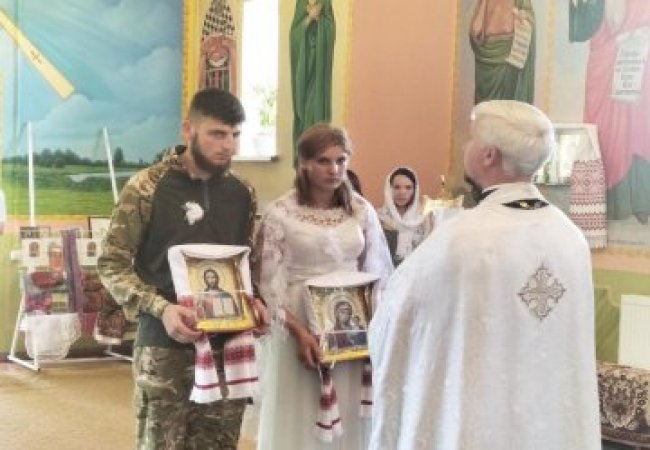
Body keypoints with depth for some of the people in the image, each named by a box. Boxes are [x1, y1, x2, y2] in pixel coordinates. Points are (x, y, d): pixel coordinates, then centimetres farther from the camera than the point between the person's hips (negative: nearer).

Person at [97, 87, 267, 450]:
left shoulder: (242, 193, 7)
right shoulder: (147, 188, -7)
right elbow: (112, 264, -6)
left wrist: (253, 300, -3)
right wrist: (161, 308, -19)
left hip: (228, 345, 4)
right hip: (165, 346, -4)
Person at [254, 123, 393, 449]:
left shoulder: (361, 210, 4)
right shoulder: (281, 213, -7)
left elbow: (379, 274, 9)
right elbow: (269, 282, -8)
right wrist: (298, 331, -17)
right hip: (299, 328, -3)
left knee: (348, 419, 8)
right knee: (300, 420, 4)